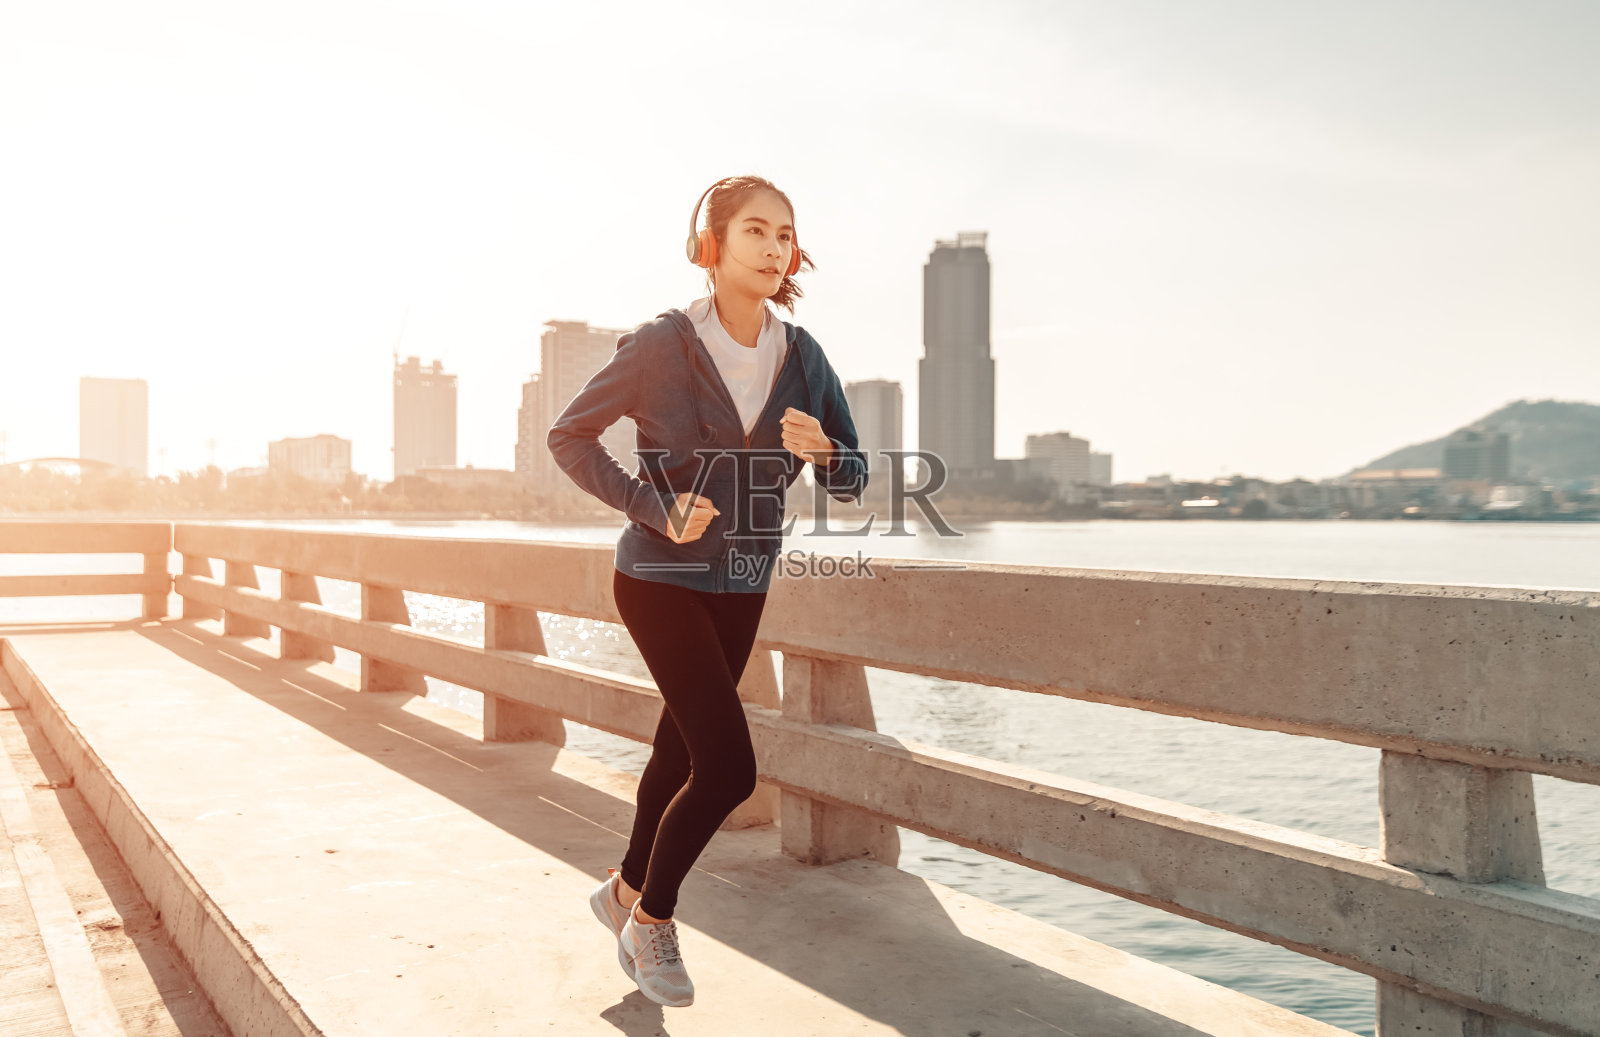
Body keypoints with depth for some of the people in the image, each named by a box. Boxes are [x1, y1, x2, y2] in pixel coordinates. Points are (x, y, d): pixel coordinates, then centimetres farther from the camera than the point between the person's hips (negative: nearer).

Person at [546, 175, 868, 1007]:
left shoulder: (802, 357, -2)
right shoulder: (661, 345, -15)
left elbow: (851, 482, 2)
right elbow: (568, 436, -6)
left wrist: (822, 450, -22)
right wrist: (652, 507, -17)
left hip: (741, 585, 5)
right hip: (662, 579, -5)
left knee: (683, 750, 18)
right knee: (728, 765, -12)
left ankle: (628, 890, 42)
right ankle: (652, 917, 13)